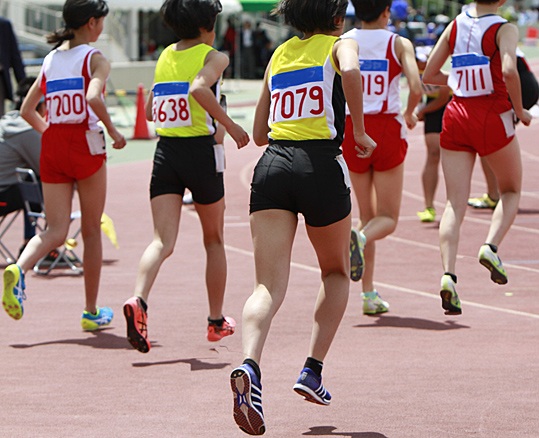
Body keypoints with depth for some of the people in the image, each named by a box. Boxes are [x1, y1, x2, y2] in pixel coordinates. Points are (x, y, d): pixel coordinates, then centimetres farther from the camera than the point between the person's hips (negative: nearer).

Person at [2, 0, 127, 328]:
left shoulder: (50, 60, 11)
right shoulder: (95, 59, -6)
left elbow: (27, 110, 12)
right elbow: (94, 97, -25)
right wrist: (113, 132, -12)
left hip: (52, 148, 5)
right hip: (85, 145, -5)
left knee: (56, 231, 1)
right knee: (92, 230, 10)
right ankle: (92, 311, 17)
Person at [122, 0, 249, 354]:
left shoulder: (165, 57, 13)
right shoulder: (213, 57, -5)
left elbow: (150, 110, 21)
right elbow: (199, 88, -27)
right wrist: (230, 126, -18)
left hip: (165, 152, 4)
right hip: (202, 152, -4)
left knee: (163, 241, -6)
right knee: (214, 239, 15)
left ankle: (138, 300, -34)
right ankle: (217, 321, 26)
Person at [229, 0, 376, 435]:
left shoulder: (279, 54, 22)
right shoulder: (340, 44, 8)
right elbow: (351, 71, -19)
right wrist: (359, 132, -8)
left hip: (272, 166, 3)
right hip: (321, 166, -3)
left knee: (268, 286, -8)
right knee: (337, 272, 22)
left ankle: (249, 366, -35)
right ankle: (313, 369, 13)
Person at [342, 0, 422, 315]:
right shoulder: (399, 44, -3)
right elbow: (416, 88, -15)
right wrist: (410, 114, 6)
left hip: (352, 130, 3)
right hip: (387, 130, -3)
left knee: (367, 215, 15)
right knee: (387, 218, 6)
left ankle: (369, 294, 7)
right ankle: (361, 239, -30)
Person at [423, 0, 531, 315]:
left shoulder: (455, 26, 8)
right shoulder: (504, 29, -7)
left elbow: (429, 74, 12)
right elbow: (509, 70, -24)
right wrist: (520, 110, -9)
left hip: (457, 115, 4)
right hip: (493, 118, -4)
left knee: (455, 204, 1)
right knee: (511, 191, 18)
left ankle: (449, 273, -17)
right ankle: (492, 246, -7)